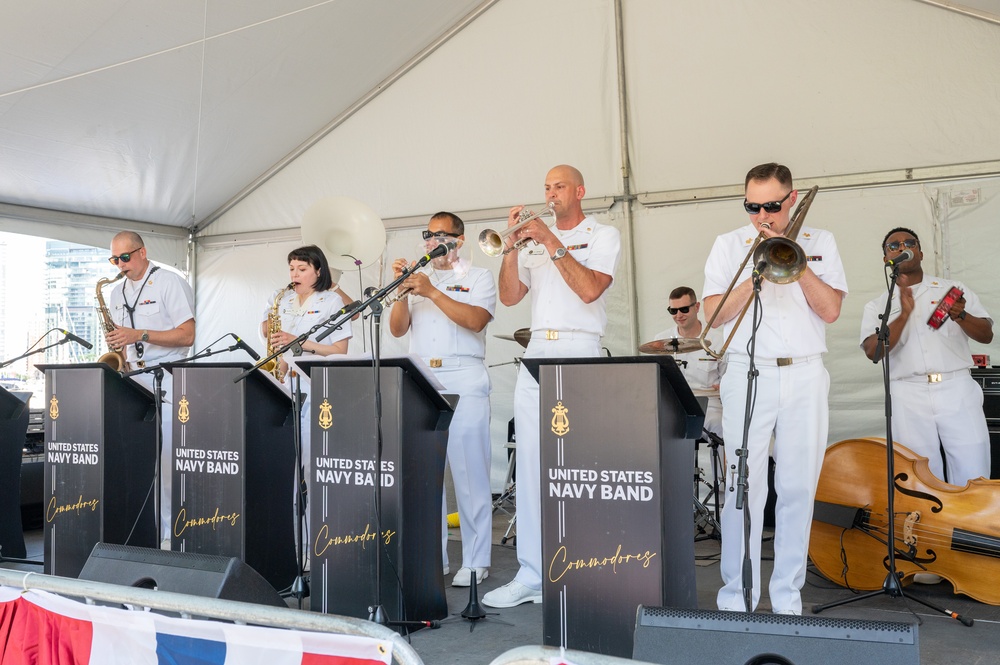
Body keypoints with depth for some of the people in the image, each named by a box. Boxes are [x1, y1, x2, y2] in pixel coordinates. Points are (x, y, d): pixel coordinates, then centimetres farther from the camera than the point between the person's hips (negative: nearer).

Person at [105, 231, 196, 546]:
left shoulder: (170, 283, -5)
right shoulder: (117, 293, 17)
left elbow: (187, 334, -11)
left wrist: (140, 335, -18)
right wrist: (115, 340, 2)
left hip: (166, 381, -6)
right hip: (132, 379, 7)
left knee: (166, 458, -10)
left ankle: (168, 532, -3)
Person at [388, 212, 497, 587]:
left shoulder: (478, 277, 8)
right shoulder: (418, 280, 21)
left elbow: (475, 320, -10)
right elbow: (397, 329, 12)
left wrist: (431, 292, -14)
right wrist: (402, 290, -2)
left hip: (463, 382, -4)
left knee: (469, 473, -6)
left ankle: (475, 562, 1)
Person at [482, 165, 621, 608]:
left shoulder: (603, 236, 6)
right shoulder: (534, 240, 20)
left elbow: (590, 289, -11)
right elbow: (509, 297, 11)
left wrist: (551, 242, -10)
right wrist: (513, 245, 1)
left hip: (578, 354, -5)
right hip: (536, 355, 5)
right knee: (531, 467, 2)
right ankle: (532, 574, 7)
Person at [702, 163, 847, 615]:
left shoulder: (819, 242, 11)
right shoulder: (729, 244, 9)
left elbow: (831, 310, 0)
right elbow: (714, 314, -1)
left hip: (806, 377, 1)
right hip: (748, 375, -1)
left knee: (798, 489, 4)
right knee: (743, 488, -3)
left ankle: (787, 595, 15)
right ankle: (737, 594, 7)